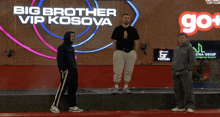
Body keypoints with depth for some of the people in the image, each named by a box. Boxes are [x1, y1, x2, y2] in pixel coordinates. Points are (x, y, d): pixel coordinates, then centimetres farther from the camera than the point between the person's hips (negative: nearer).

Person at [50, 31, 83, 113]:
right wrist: (63, 69, -20)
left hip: (73, 71, 9)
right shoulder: (62, 47, -9)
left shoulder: (71, 48, 20)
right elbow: (60, 59, -15)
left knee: (73, 88, 9)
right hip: (66, 71, -9)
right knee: (62, 88, -9)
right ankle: (54, 106, -3)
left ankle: (72, 106, 14)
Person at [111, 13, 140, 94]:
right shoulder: (117, 29, 6)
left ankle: (126, 87, 10)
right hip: (119, 52, -2)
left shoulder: (133, 30, 11)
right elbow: (114, 42, 7)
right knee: (117, 71, -5)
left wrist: (135, 52, 4)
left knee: (129, 71, 3)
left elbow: (136, 42, 11)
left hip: (130, 52, 2)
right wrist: (116, 51, 0)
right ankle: (116, 87, 2)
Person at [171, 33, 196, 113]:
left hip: (185, 73, -6)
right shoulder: (176, 49, 18)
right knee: (178, 90, 5)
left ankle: (190, 107, -4)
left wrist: (187, 70, -14)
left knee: (188, 90, -7)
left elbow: (193, 61, -7)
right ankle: (180, 107, 11)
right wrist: (173, 70, 11)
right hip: (176, 73, 6)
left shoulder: (189, 48, -1)